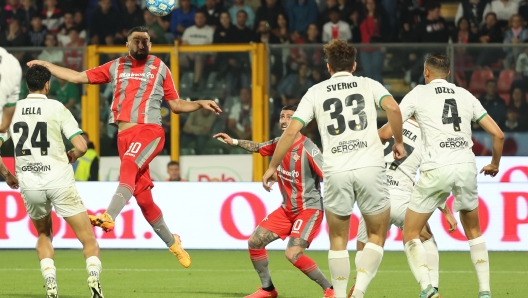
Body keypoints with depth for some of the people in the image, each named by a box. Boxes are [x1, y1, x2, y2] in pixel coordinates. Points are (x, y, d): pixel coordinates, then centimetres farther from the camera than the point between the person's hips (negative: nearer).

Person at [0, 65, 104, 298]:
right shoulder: (57, 108, -3)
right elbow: (81, 147, -10)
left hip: (29, 185, 3)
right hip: (59, 181, -3)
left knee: (43, 235, 26)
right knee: (88, 239, 4)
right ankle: (93, 275, -24)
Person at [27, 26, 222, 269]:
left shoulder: (159, 68, 13)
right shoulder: (115, 67, 17)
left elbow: (176, 105, 17)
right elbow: (78, 77, 19)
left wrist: (200, 104, 1)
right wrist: (45, 65, 17)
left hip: (149, 130, -3)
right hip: (125, 134, 3)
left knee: (130, 165, -33)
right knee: (143, 196, 0)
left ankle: (109, 217, -51)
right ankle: (172, 242, 16)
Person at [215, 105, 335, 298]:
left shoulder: (307, 149, -21)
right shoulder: (279, 143, 3)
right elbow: (258, 147, 25)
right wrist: (234, 142, 20)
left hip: (309, 209, -8)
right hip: (287, 209, 8)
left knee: (292, 254, -24)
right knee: (254, 242, 5)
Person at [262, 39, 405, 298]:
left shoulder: (316, 92, 14)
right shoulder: (368, 85, 12)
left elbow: (291, 131, 7)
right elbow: (392, 108, -7)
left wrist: (272, 167, 16)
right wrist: (398, 142, 7)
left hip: (336, 172, 1)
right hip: (370, 168, -1)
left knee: (338, 239, 16)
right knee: (376, 236, 12)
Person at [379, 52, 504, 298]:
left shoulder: (418, 94, 8)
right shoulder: (465, 95, 16)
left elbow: (387, 131, 2)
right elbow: (498, 134, 13)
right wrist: (494, 164, 31)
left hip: (436, 169, -3)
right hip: (466, 166, 3)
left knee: (411, 234, 7)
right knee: (474, 231, 24)